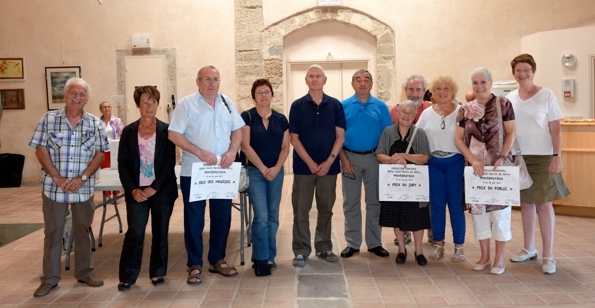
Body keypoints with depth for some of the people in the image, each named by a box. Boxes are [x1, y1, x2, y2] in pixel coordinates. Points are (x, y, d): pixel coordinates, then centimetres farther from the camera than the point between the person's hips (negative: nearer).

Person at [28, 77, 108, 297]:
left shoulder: (95, 124, 1)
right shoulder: (48, 119, -1)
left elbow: (99, 155, 0)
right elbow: (41, 151, -4)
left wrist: (82, 178, -12)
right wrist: (57, 178, -13)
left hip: (84, 188, 1)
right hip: (53, 187, -1)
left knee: (82, 231, 12)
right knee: (52, 232, 8)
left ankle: (85, 272, 25)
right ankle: (50, 278, 20)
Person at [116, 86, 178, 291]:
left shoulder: (166, 130, 0)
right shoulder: (128, 131, 4)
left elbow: (170, 163, -5)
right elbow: (122, 164, 3)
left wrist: (154, 188, -13)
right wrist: (132, 189, -9)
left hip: (162, 190, 0)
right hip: (137, 191, 1)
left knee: (160, 232, 8)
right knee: (134, 233, -2)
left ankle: (157, 272, 22)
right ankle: (128, 276, 11)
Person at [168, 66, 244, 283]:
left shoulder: (227, 102, 10)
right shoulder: (186, 104, -4)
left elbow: (237, 130, 11)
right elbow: (174, 135, -10)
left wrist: (233, 151, -8)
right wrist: (200, 152, -18)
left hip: (223, 171, 4)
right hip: (193, 172, -4)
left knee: (222, 217, 11)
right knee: (194, 219, 4)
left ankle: (217, 260, 26)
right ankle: (194, 265, 17)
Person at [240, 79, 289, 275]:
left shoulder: (281, 119, 8)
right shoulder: (247, 117, -2)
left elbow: (285, 147, 6)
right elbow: (245, 146, -9)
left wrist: (276, 168, -10)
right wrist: (263, 168, -13)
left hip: (276, 172, 4)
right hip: (254, 171, -4)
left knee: (273, 216, 9)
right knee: (261, 216, -8)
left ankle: (269, 256, 20)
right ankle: (261, 258, 5)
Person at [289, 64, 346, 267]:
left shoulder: (335, 105, 4)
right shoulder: (297, 106, 1)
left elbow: (340, 136, 1)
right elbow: (294, 138, -3)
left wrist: (329, 162, -9)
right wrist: (310, 163, -11)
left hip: (329, 166, 1)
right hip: (303, 166, -1)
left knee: (326, 209, 10)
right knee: (301, 210, 2)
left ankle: (324, 248, 22)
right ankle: (301, 251, 12)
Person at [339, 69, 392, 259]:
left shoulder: (380, 107, 2)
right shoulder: (344, 106, 0)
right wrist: (344, 159, -9)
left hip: (374, 158, 1)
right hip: (350, 158, 0)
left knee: (374, 202, 8)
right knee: (351, 203, 6)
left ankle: (374, 243, 20)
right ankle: (352, 243, 17)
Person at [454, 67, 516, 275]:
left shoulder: (503, 104, -2)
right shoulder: (465, 110, 5)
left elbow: (511, 133, -5)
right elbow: (458, 138, 2)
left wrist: (503, 157, -16)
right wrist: (473, 160, -9)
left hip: (499, 163, -3)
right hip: (475, 165, 3)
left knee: (499, 206, 0)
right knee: (477, 207, 8)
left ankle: (499, 257, 12)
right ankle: (484, 255, 21)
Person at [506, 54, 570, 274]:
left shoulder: (547, 95, -4)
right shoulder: (509, 98, 6)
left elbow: (555, 128, -5)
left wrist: (557, 156, -12)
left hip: (542, 157, -3)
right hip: (518, 157, 4)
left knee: (544, 204, -2)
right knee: (526, 202, 11)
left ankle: (548, 255, 7)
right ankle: (528, 249, 24)